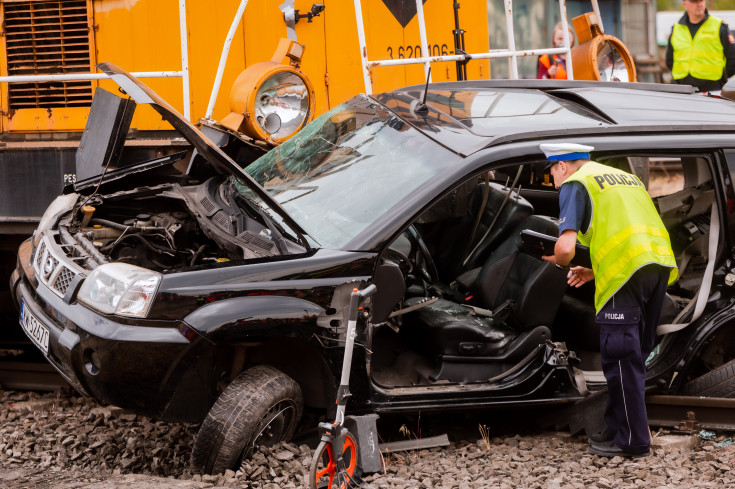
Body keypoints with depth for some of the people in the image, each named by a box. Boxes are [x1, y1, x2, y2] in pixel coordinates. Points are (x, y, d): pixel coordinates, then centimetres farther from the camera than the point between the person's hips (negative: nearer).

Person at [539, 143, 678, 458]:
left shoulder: (575, 184, 4)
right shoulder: (626, 177, 29)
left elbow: (566, 246, -9)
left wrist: (558, 262, 14)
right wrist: (593, 273, 26)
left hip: (628, 272, -8)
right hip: (660, 264, 8)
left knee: (621, 358, 0)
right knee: (633, 356, 17)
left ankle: (632, 441, 4)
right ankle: (618, 429, 25)